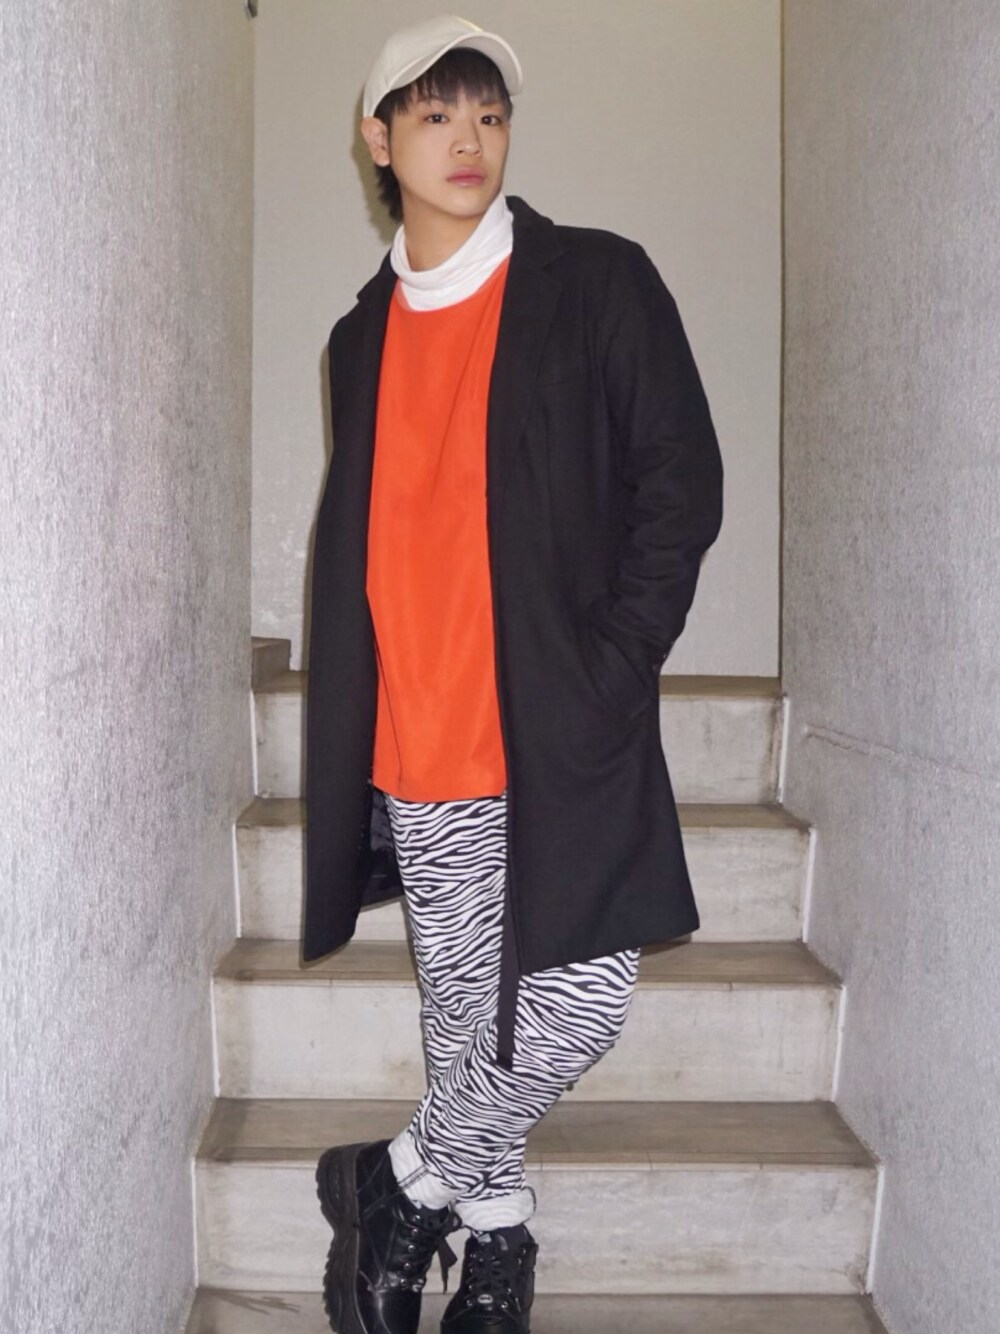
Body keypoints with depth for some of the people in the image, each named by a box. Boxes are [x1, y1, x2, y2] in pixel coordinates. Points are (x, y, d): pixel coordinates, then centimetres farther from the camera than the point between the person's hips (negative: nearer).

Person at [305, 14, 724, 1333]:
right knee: (461, 1007, 10)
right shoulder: (363, 337, 13)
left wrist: (612, 670, -12)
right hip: (413, 747, 3)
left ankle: (405, 1178, 16)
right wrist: (350, 741, 13)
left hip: (561, 726, -3)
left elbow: (683, 484, -3)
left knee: (581, 999, -8)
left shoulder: (600, 283, 0)